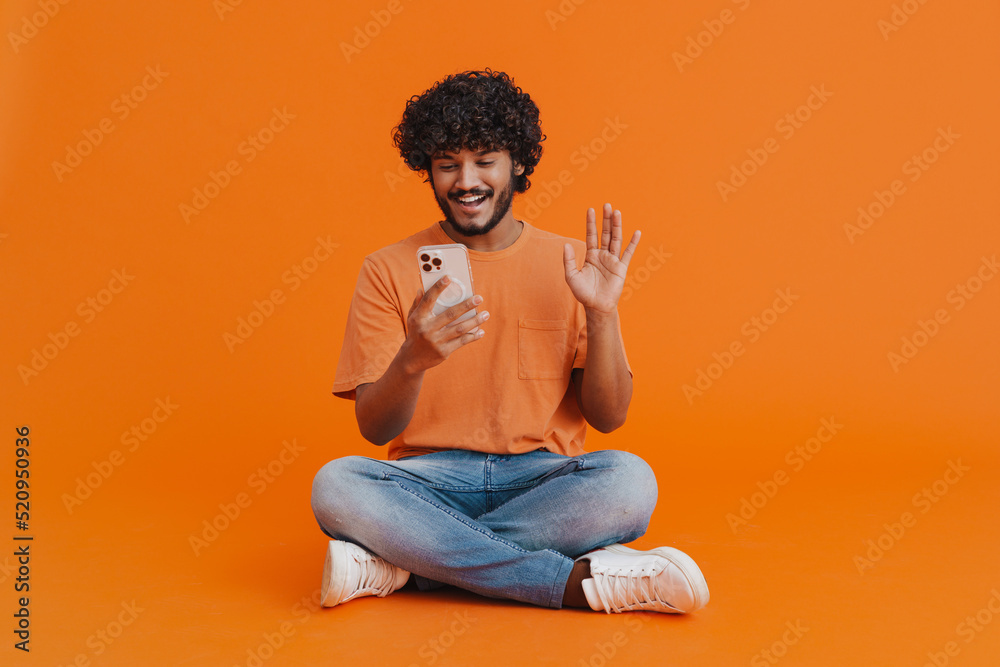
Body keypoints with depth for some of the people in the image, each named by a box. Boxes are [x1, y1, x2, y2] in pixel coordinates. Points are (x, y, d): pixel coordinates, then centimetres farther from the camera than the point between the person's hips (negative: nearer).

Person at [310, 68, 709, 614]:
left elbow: (609, 417, 2)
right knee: (334, 485, -31)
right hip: (428, 482, 0)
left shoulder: (569, 264, 5)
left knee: (629, 480, -30)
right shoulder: (389, 271, 4)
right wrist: (412, 360, -24)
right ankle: (582, 581, -27)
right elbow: (374, 428, -3)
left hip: (542, 480, 1)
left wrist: (602, 314, -13)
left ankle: (401, 561, -22)